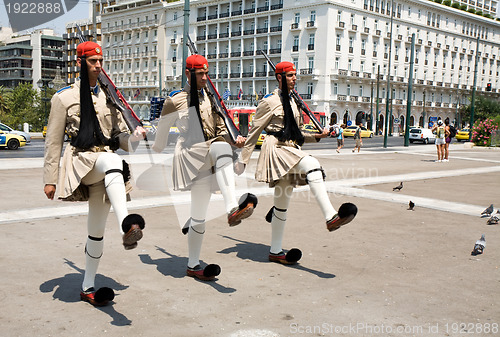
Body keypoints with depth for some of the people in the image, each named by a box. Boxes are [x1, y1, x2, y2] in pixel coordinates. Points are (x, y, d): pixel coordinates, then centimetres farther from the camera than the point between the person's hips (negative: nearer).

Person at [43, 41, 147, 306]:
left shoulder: (108, 96, 18)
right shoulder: (64, 97, 5)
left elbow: (119, 137, 16)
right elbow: (53, 142, 4)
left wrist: (133, 137, -8)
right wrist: (50, 180, -1)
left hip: (104, 171, 5)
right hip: (81, 161, -5)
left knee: (97, 229, 6)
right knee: (111, 160, -40)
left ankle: (87, 287, 20)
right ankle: (127, 226, -58)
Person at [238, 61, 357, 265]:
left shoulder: (292, 103, 20)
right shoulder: (270, 102, -2)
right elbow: (254, 132, -2)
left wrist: (317, 136, 7)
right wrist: (243, 160, -2)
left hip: (291, 150, 8)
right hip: (276, 148, -8)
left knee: (282, 204, 10)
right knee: (312, 164, -33)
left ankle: (275, 252, 18)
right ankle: (330, 218, -42)